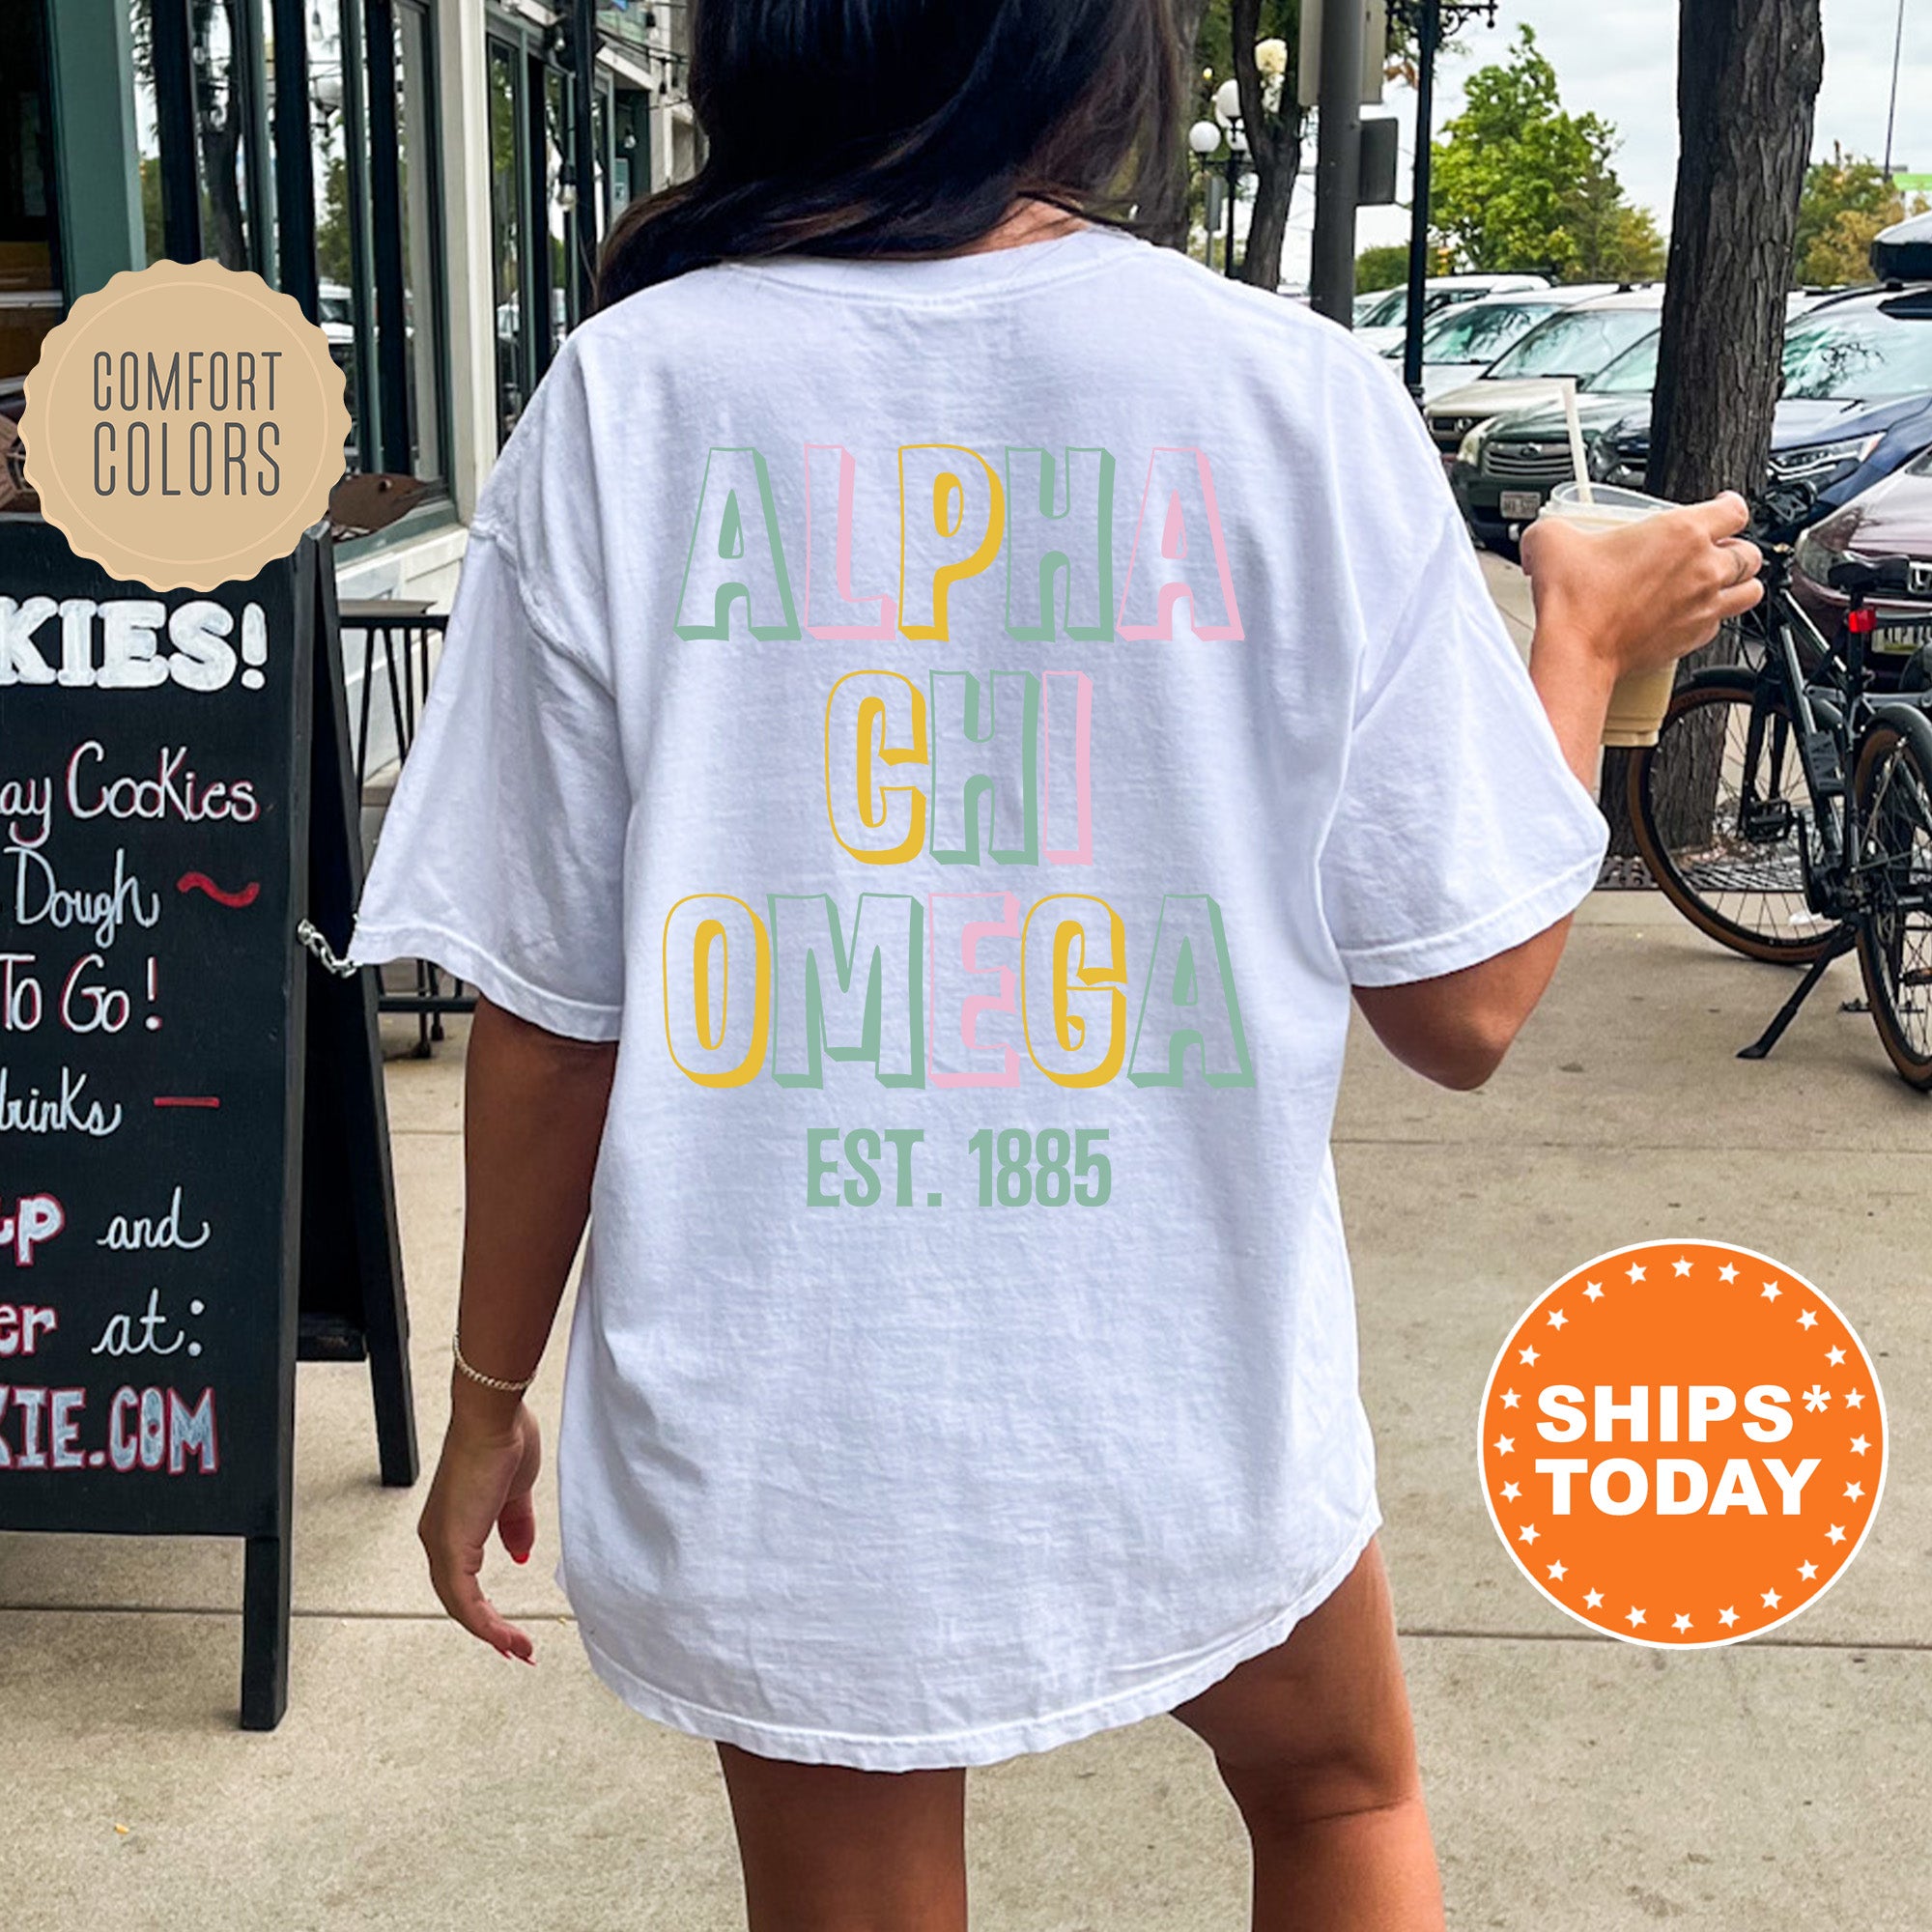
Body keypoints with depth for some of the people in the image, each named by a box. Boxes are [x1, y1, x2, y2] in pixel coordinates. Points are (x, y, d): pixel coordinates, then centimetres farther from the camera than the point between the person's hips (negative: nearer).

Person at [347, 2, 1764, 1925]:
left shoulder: (625, 399, -10)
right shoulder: (1302, 400, -11)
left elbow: (545, 1013, -7)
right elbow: (1463, 1005, -7)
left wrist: (489, 1396, 8)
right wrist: (1587, 647, 10)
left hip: (772, 1458, 1)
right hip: (1192, 1410, 0)